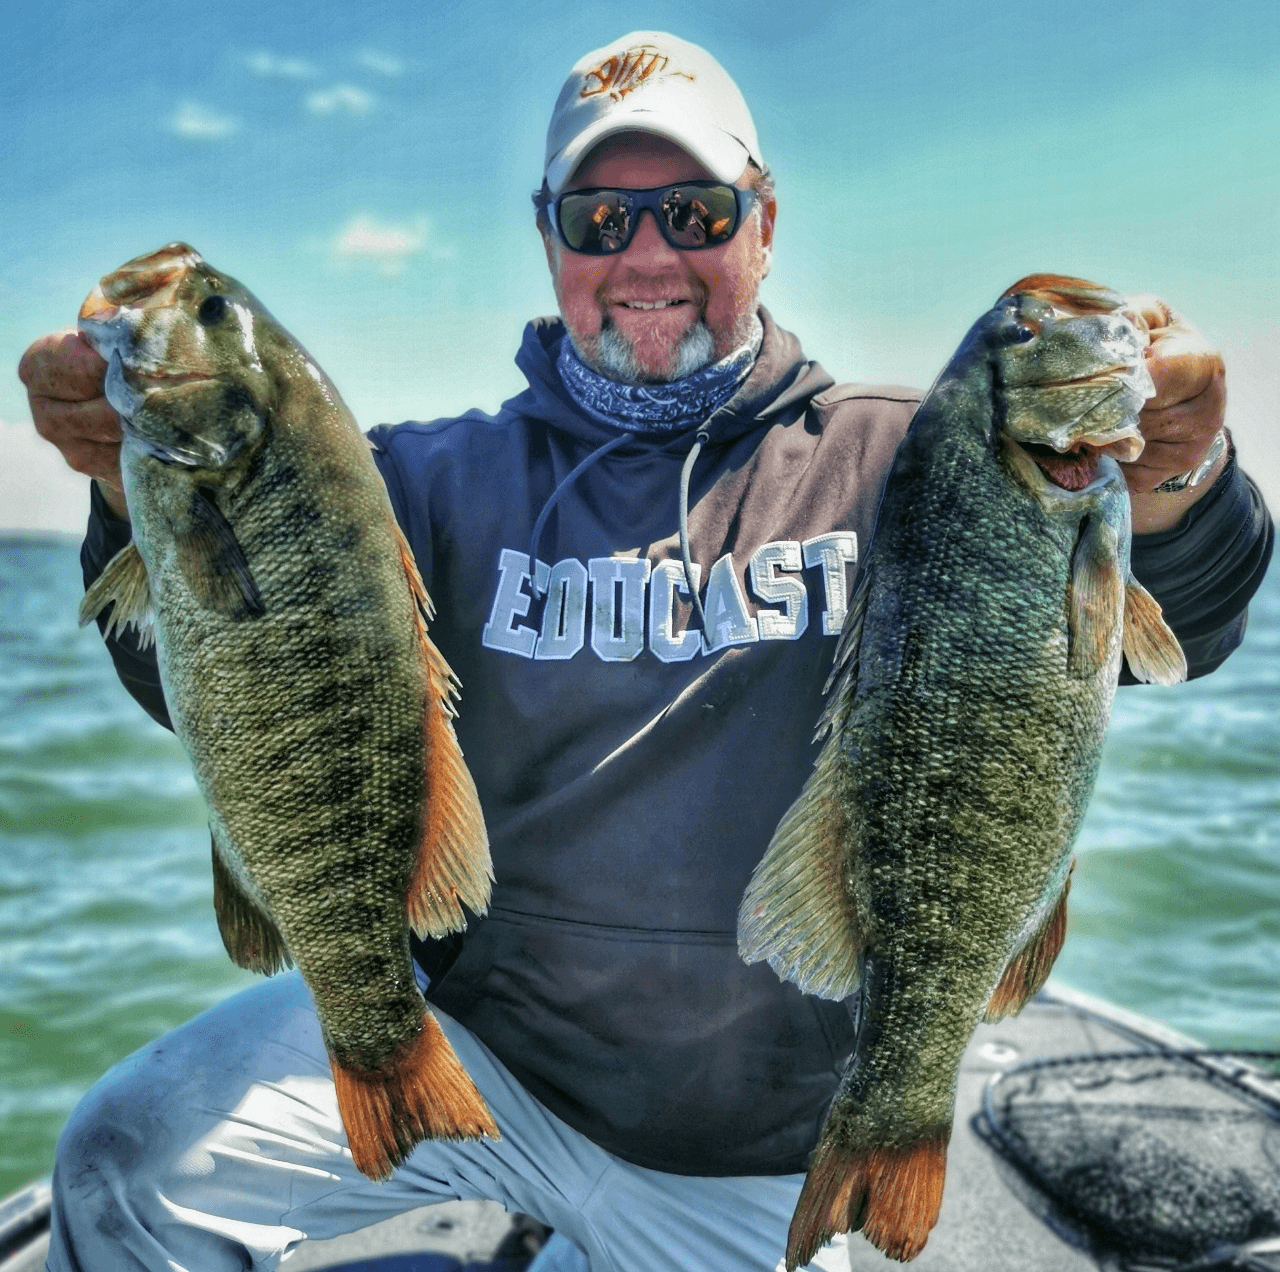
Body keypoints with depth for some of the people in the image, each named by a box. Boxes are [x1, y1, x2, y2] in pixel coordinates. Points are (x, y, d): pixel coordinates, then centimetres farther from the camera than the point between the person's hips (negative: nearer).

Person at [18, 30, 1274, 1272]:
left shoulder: (888, 462, -5)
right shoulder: (441, 479, -2)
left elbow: (1172, 627, -15)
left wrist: (1167, 487, -38)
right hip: (478, 1047, 0)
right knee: (127, 1167, -14)